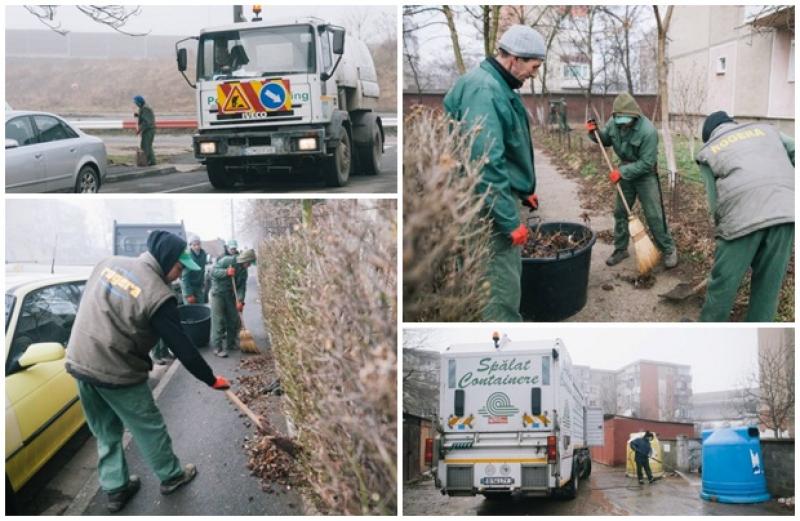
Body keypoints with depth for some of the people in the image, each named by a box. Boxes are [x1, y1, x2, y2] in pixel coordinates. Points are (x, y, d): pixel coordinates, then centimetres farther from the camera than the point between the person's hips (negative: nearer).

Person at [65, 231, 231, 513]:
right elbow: (182, 347, -14)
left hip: (78, 361, 7)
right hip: (116, 373, -6)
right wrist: (212, 380, -3)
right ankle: (171, 476, 31)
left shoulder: (109, 263, 1)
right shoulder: (158, 295, -18)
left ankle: (115, 489, 28)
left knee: (106, 432, 20)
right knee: (149, 428, 14)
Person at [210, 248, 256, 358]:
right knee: (218, 321, -9)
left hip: (230, 295, 7)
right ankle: (218, 347, -8)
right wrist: (226, 272, -33)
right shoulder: (226, 261, -16)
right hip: (218, 293, -7)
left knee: (234, 320, 9)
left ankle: (231, 343, 25)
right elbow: (213, 271, -19)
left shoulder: (244, 271, 2)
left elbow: (242, 287, -3)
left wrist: (240, 300, -16)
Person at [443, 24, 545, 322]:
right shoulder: (484, 91, -22)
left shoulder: (497, 86, 12)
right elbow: (486, 163, -28)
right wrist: (510, 221, -25)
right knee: (504, 285, -5)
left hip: (500, 197, 11)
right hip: (491, 205, -11)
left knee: (507, 274, 20)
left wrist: (525, 190, 24)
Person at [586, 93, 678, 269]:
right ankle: (620, 249, 24)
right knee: (620, 212, 10)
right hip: (626, 171, 6)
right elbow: (606, 139, 8)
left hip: (645, 174, -6)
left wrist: (622, 172, -29)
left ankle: (669, 250, 10)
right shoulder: (614, 122, -13)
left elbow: (646, 163, -27)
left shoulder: (648, 131, -31)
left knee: (654, 215, -3)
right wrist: (595, 132, -13)